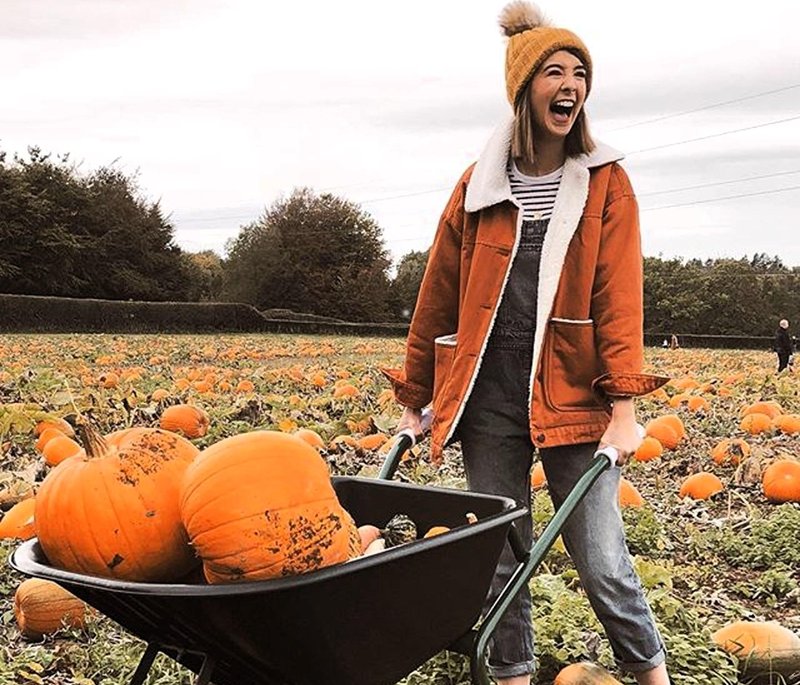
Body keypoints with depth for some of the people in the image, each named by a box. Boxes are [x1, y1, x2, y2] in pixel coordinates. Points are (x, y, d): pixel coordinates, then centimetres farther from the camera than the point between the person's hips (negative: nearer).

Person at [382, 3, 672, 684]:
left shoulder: (606, 183, 4)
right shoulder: (479, 185, 8)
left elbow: (618, 298, -4)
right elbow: (439, 295, 12)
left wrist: (624, 406, -13)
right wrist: (413, 398, 14)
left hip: (573, 392, -2)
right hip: (488, 392, 2)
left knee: (600, 560, 0)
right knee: (498, 558, 9)